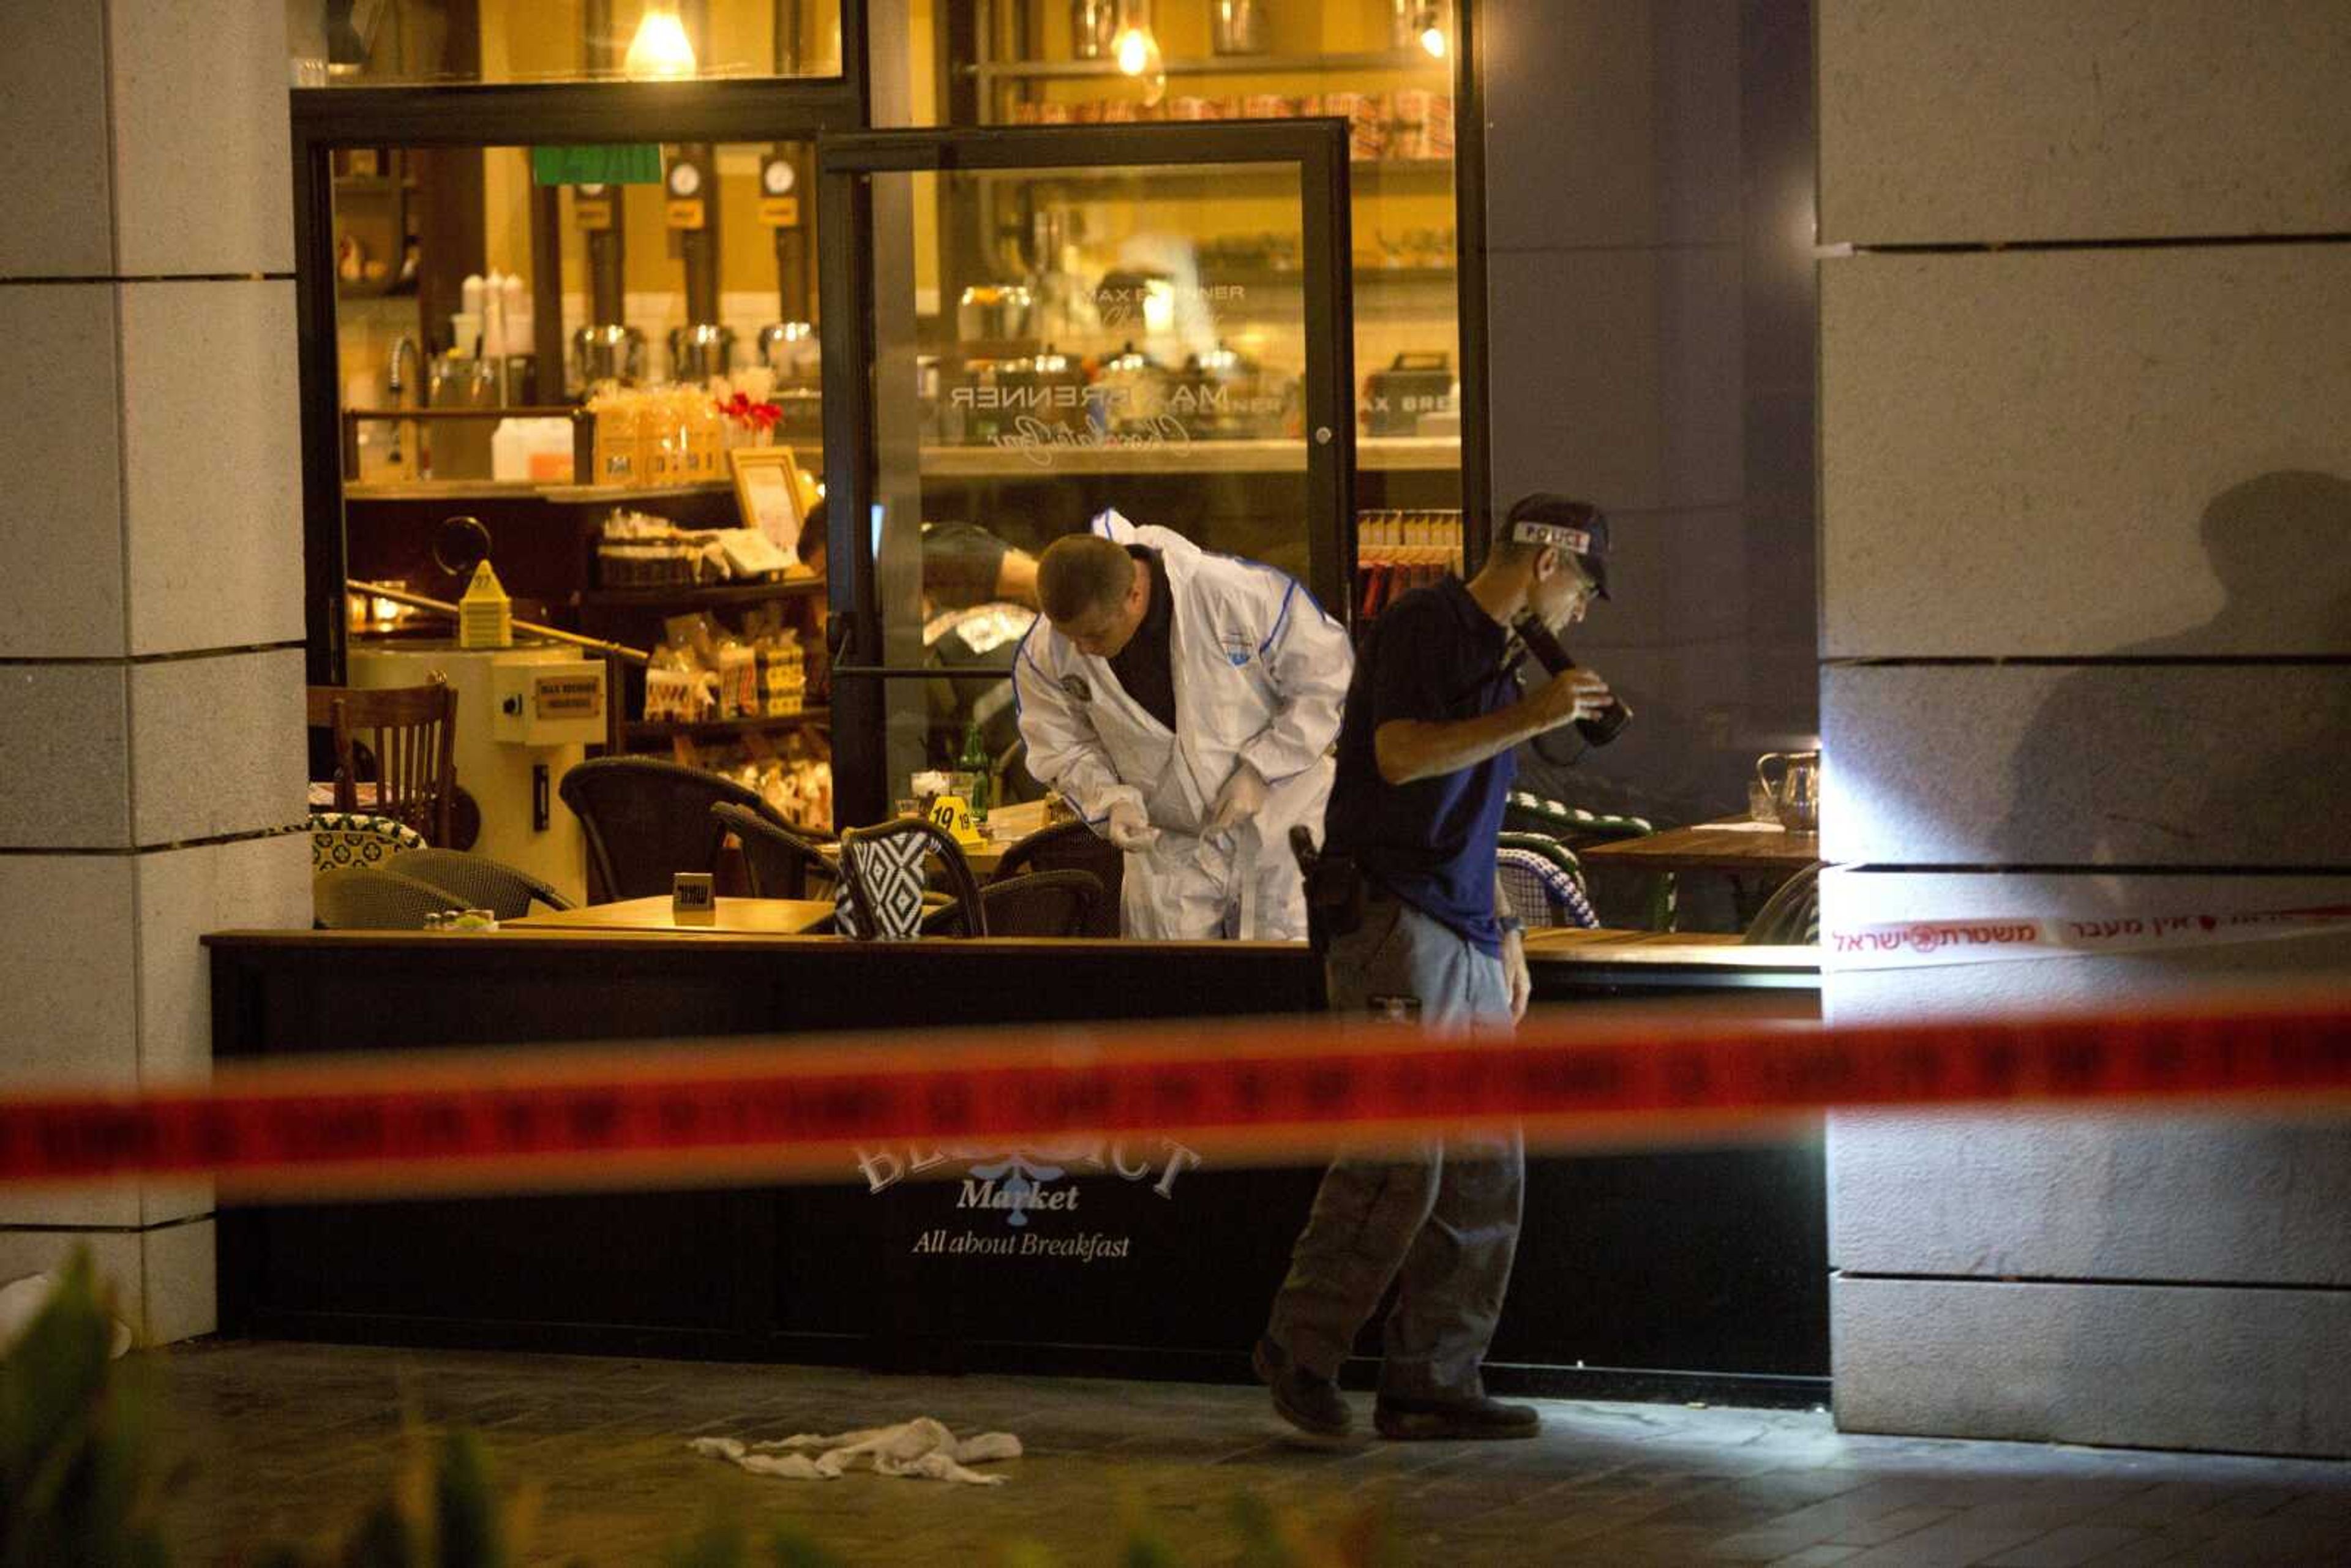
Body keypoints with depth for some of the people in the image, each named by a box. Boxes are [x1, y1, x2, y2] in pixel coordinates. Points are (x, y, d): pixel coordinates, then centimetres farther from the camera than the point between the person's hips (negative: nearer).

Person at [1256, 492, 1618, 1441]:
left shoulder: (1495, 655, 22)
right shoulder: (1422, 626, -6)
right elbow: (1400, 755, -20)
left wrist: (1503, 933, 24)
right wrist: (1531, 715, -18)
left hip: (1463, 938, 10)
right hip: (1392, 921, -10)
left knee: (1484, 1174, 5)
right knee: (1401, 1154, -14)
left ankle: (1434, 1382, 9)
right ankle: (1302, 1345, -2)